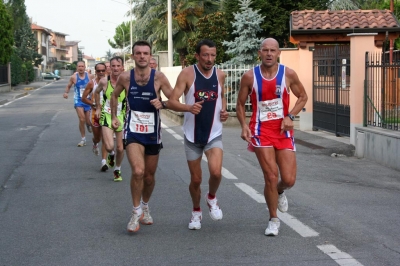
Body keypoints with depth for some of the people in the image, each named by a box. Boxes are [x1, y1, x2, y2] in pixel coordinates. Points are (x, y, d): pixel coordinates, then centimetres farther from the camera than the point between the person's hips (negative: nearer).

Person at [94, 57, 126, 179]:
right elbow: (96, 92, 12)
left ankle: (117, 170, 31)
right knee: (109, 146, -16)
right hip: (107, 116, -1)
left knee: (120, 148, 6)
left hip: (121, 117, 1)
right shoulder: (104, 81, -10)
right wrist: (98, 108, 10)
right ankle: (111, 155, 21)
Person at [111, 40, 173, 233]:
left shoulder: (159, 77, -8)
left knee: (149, 175, 14)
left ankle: (145, 207, 41)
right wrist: (114, 116, 11)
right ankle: (136, 211, -1)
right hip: (133, 131, -1)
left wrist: (162, 103, -25)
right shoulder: (125, 77, -5)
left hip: (153, 132, 1)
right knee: (138, 171, -21)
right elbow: (115, 95, 15)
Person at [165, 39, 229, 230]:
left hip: (214, 134, 1)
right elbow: (171, 102, -16)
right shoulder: (187, 74, -11)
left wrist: (224, 110, 1)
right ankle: (196, 212, 33)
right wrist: (188, 108, -34)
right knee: (196, 179, 7)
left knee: (216, 172, -20)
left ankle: (212, 198, 13)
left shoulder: (220, 75, 1)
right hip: (193, 135, -1)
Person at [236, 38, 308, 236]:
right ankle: (273, 219, 11)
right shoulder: (249, 76, -4)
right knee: (271, 176, -9)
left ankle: (279, 192, 37)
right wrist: (244, 125, -10)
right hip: (261, 131, -1)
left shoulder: (288, 74, -3)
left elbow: (303, 97, 8)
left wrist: (290, 116, -8)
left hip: (283, 130, 2)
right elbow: (240, 104, 6)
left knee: (289, 180, -2)